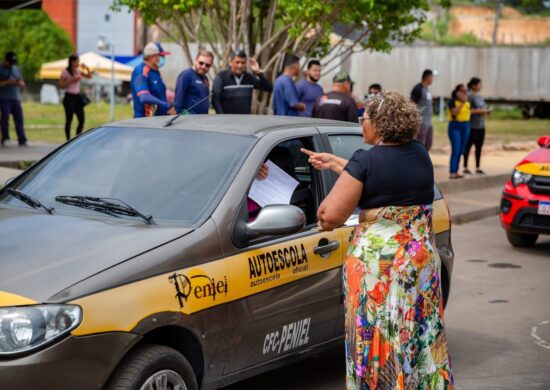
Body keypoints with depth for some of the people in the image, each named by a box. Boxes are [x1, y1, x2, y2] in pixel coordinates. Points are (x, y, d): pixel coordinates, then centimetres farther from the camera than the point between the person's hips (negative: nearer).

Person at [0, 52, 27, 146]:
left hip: (16, 98, 4)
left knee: (19, 119, -2)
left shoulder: (17, 69, 18)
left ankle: (22, 141, -4)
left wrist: (20, 83, -4)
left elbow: (23, 84, 20)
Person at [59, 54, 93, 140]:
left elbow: (89, 76, 13)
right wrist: (72, 80, -17)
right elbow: (61, 86, -9)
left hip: (77, 97, 6)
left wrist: (87, 69, -4)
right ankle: (68, 140, 7)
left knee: (82, 120, 0)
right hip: (69, 97, -6)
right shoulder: (65, 72, -6)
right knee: (69, 120, -2)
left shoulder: (78, 71, 10)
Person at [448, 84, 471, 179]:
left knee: (460, 151, 6)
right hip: (455, 126, -7)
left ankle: (456, 172, 11)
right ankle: (452, 172, -13)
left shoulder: (467, 102, 10)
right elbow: (454, 112, -23)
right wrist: (462, 102, -20)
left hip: (465, 126, 7)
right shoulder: (453, 101, -9)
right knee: (455, 150, -13)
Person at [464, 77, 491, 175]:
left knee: (479, 146, 8)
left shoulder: (480, 97, 16)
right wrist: (480, 111, -18)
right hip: (471, 126, -8)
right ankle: (465, 167, 4)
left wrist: (487, 111, 5)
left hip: (481, 126, 8)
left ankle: (478, 167, 14)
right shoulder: (469, 96, -10)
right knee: (468, 146, -2)